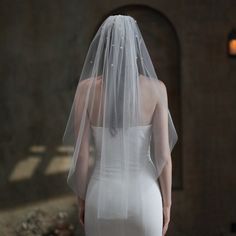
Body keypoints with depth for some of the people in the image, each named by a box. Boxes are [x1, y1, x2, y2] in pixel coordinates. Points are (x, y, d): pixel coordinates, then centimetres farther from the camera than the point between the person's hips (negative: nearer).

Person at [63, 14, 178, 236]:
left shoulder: (86, 88, -9)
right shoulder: (156, 88, -9)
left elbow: (81, 154, -6)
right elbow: (163, 155, -8)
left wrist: (82, 201, 8)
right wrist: (166, 203, 4)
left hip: (103, 195, 1)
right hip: (143, 196, 0)